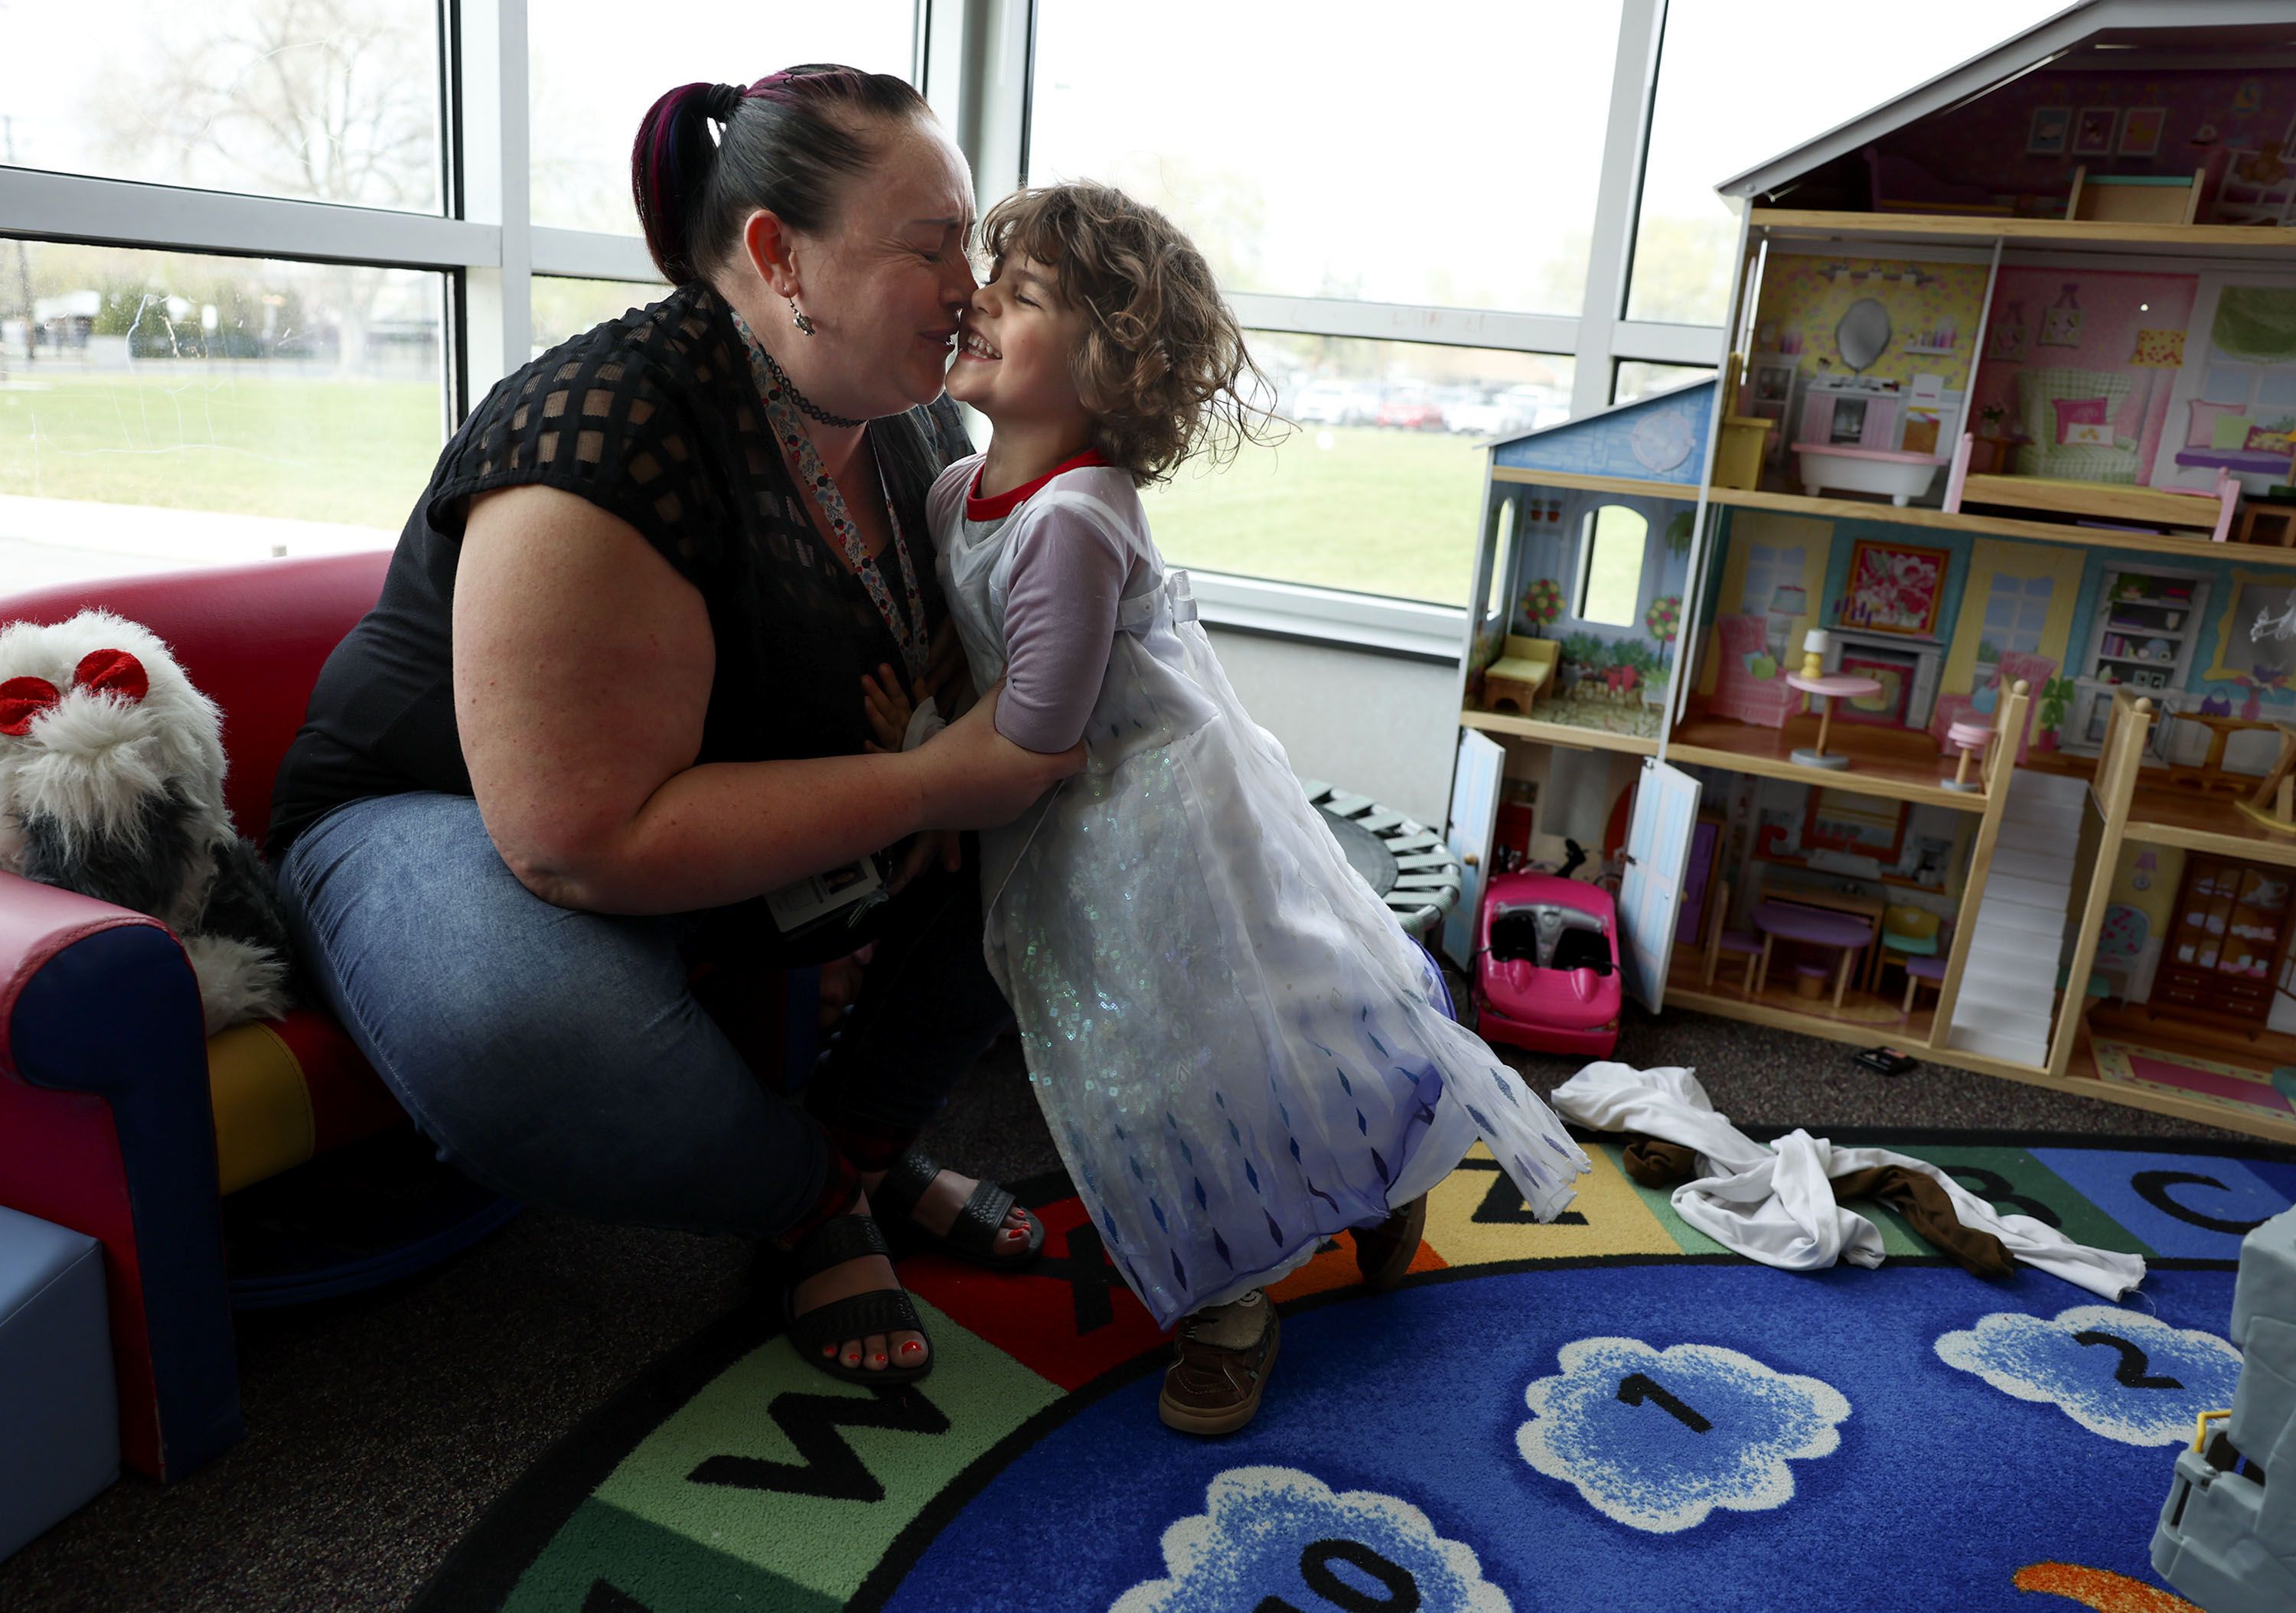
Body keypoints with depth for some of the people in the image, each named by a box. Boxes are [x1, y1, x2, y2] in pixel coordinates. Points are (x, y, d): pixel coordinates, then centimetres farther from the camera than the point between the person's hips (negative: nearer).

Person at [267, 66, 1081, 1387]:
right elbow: (588, 841, -34)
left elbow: (961, 656, 9)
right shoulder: (611, 439, -31)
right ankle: (814, 1192, -7)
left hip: (748, 837, 7)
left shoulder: (916, 420, -6)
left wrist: (1019, 722, -16)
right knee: (537, 1036, -39)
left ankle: (872, 1135, 6)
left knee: (1051, 817, -6)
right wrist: (930, 782, -32)